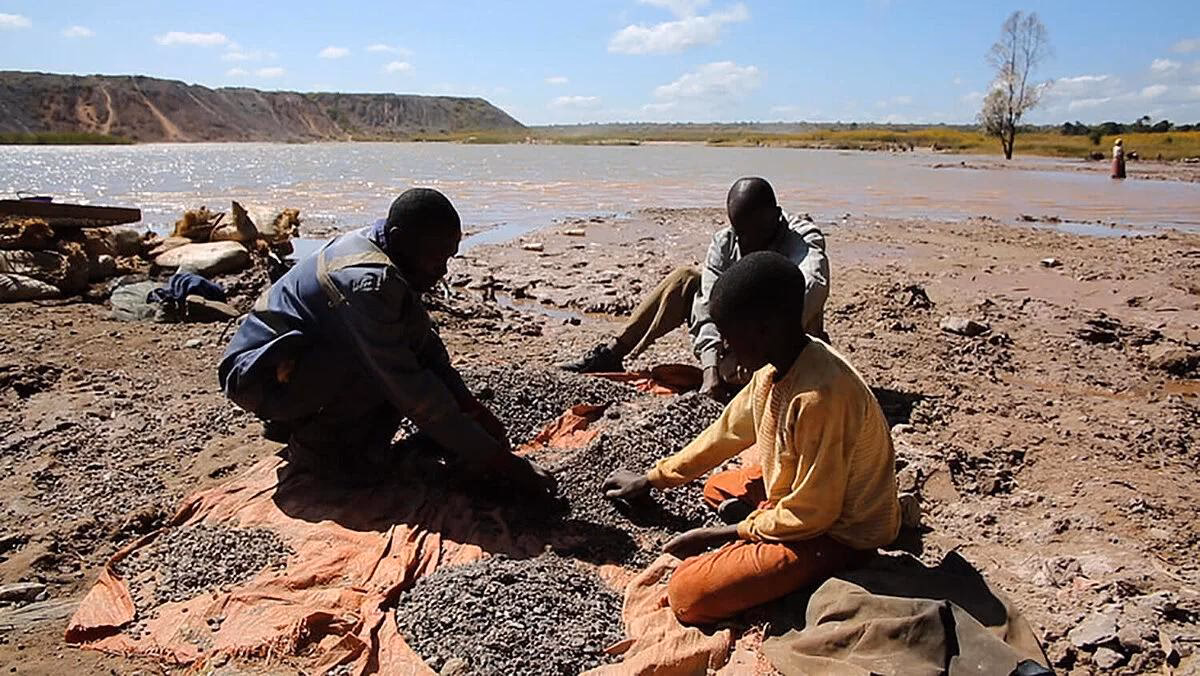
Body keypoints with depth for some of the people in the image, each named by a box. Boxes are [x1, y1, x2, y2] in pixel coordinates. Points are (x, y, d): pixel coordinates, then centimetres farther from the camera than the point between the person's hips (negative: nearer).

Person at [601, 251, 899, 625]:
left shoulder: (819, 395, -33)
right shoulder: (777, 366, -5)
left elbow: (810, 514, -26)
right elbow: (728, 430, 10)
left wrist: (722, 535, -13)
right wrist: (652, 479, 14)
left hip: (838, 534, -9)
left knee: (688, 594, -20)